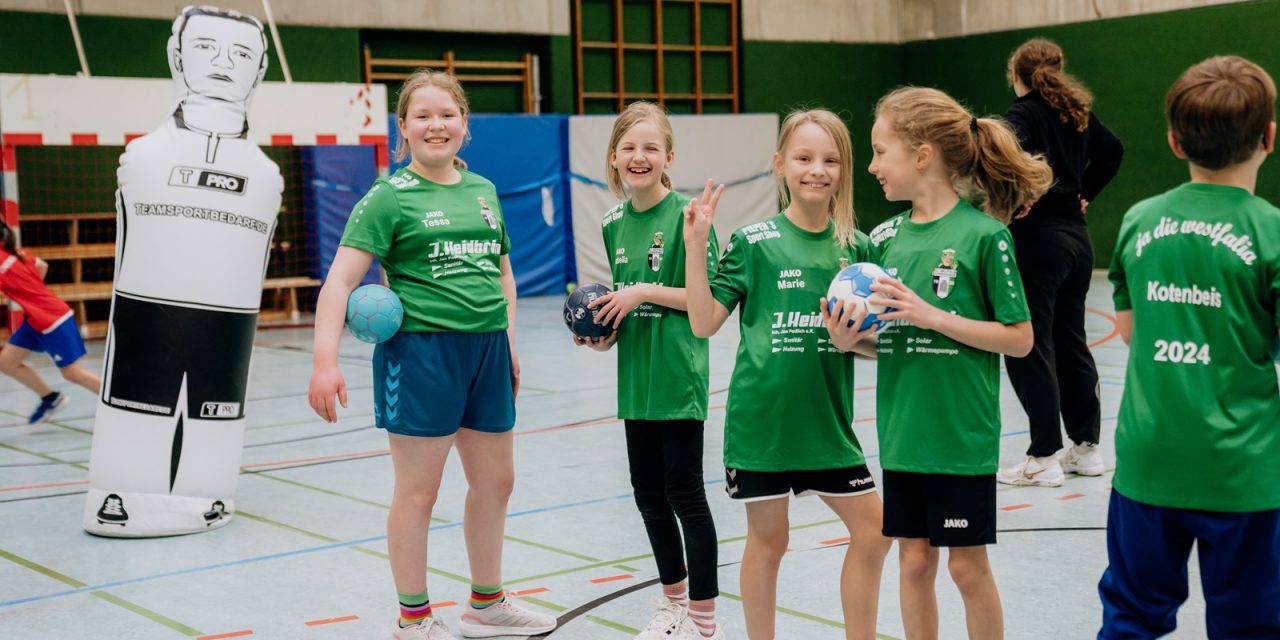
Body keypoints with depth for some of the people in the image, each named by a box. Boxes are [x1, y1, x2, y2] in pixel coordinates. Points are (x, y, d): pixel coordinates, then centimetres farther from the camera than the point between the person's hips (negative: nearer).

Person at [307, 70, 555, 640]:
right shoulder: (390, 196, -6)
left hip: (486, 351, 6)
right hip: (420, 351, -6)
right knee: (418, 489, 3)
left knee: (496, 481, 15)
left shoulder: (483, 191, 12)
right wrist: (325, 362, -21)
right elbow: (341, 279, -12)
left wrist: (508, 341, 14)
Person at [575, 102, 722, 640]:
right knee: (648, 492, 14)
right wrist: (603, 331, 1)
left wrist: (645, 292, -18)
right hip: (635, 376, 7)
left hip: (678, 375, -7)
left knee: (685, 494, -1)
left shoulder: (686, 215, -11)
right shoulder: (614, 224, 8)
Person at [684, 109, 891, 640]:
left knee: (871, 533, 4)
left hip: (826, 418, 3)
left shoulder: (855, 247, 4)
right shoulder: (753, 242, -6)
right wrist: (695, 245, -18)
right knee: (768, 540, 8)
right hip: (762, 413, -3)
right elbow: (704, 322, -9)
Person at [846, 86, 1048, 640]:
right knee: (914, 560, 13)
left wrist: (932, 316, -19)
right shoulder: (886, 236, 5)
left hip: (961, 434, -5)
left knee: (967, 564, 6)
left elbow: (1019, 339, -11)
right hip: (902, 431, 5)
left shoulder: (984, 233, -11)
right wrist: (848, 337, -10)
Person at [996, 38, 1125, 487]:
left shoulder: (1025, 113, -10)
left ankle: (1044, 458, -2)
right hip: (1076, 233, 8)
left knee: (1029, 347, -3)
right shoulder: (1076, 112, 12)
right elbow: (1112, 150, 24)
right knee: (1070, 341, 15)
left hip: (1037, 235, -8)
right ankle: (1086, 447, 21)